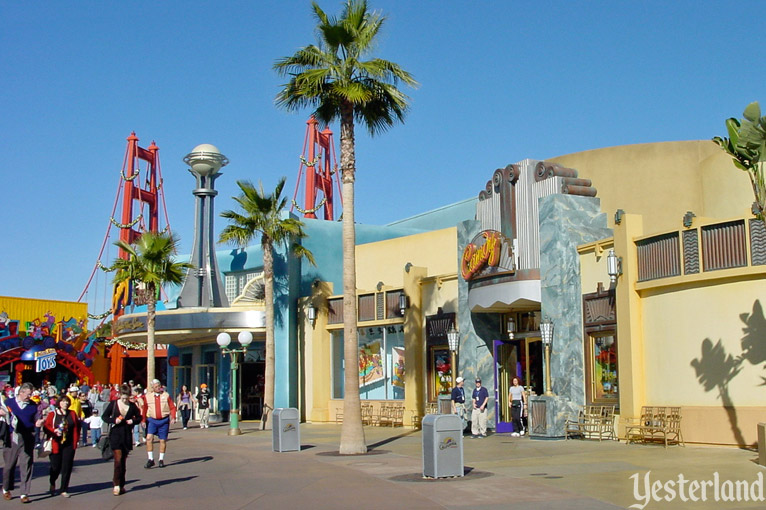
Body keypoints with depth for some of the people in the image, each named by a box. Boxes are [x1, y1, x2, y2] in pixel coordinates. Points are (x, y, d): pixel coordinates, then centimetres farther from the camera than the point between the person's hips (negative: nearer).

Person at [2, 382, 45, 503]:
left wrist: (38, 423, -9)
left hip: (28, 438, 0)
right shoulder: (9, 402, 8)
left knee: (26, 465, -3)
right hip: (12, 437, 0)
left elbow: (36, 421, 14)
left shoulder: (33, 406, 11)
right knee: (9, 464, 9)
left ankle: (24, 493, 1)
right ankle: (6, 489, 29)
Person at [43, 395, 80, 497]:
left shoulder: (73, 414, 8)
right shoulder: (52, 414, 1)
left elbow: (77, 427, 11)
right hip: (56, 445, -2)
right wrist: (54, 431, -23)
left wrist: (76, 440, 6)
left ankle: (64, 490, 9)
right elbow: (46, 427, -5)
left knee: (67, 467, 0)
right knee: (56, 467, 3)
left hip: (69, 445, 2)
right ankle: (52, 483, 35)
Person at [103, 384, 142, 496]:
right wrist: (114, 420, -13)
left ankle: (121, 485, 16)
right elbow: (104, 416, 4)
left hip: (127, 436, 2)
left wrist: (133, 421, -8)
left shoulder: (132, 406, 2)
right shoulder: (113, 404, -2)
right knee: (118, 459, -12)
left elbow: (139, 417, 13)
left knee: (123, 461, 8)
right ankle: (117, 484, -4)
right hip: (115, 434, -2)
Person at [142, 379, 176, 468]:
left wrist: (173, 417, -11)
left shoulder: (166, 395, 1)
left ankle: (161, 460, 18)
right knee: (149, 438, -15)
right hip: (152, 420, 0)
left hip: (164, 420, 0)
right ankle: (151, 460, -8)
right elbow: (144, 409, 11)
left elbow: (172, 407, 2)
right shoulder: (147, 397, 4)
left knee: (162, 440, 5)